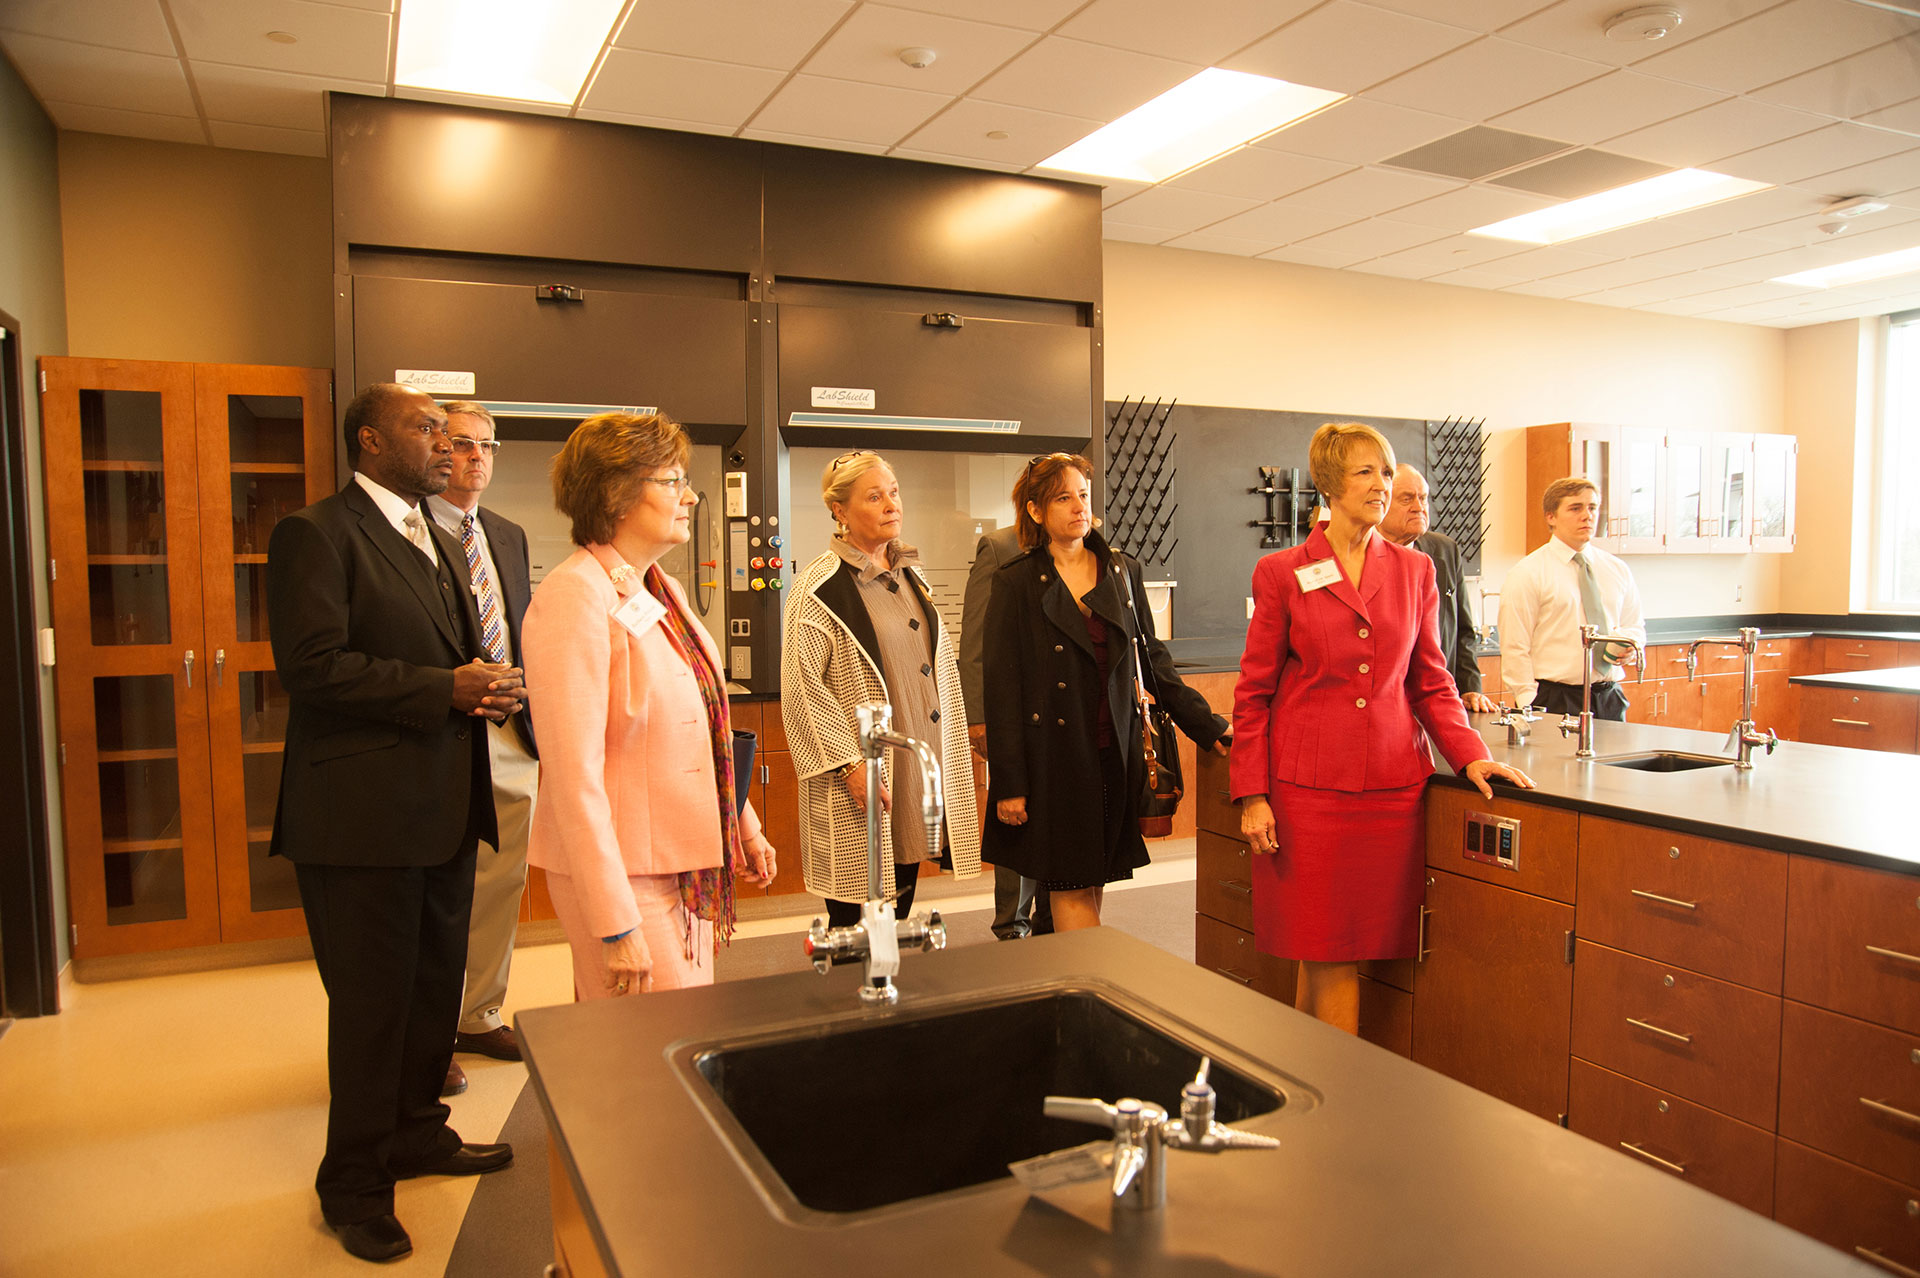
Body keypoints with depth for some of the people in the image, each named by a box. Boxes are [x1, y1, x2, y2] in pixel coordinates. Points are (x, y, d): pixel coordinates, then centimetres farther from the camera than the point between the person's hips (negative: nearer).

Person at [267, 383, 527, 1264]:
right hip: (363, 814, -8)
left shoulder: (441, 544, 18)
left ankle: (416, 1132, 37)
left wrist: (486, 688, 2)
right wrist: (444, 689, -20)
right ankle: (354, 1184, 21)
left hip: (444, 806, 8)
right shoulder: (315, 535, -9)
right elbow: (313, 667, -20)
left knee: (435, 987, 18)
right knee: (372, 1003, 3)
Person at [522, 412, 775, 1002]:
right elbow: (574, 776, -22)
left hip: (687, 864, 8)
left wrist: (744, 825, 18)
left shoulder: (660, 589, 10)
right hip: (623, 871, -8)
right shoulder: (575, 599, -18)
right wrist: (616, 926, -22)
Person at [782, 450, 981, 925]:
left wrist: (950, 760, 17)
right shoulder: (818, 587, -9)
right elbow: (801, 688, -15)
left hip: (920, 770, 7)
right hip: (861, 780, -7)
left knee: (901, 906, 15)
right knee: (854, 924, -1)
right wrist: (849, 762, -19)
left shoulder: (911, 577, 14)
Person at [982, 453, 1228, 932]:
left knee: (1093, 884, 8)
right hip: (1053, 758, -3)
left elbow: (1153, 662, 13)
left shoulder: (1124, 573, 10)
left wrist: (1210, 728, 6)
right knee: (1071, 890, -2)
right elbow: (1002, 689, -4)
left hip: (1115, 755, 4)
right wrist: (1008, 784, -8)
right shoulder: (1017, 584, -2)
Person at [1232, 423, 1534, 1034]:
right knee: (1325, 952, 2)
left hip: (1392, 787, 3)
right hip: (1308, 788, -3)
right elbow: (1254, 691, 1)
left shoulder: (1415, 570, 10)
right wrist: (1251, 794, -5)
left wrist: (1470, 754, -1)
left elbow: (1430, 682, 14)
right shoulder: (1282, 572, 0)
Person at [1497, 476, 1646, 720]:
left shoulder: (1617, 570, 12)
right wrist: (1531, 706, -15)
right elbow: (1515, 648, -8)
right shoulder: (1527, 574, -4)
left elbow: (1635, 627, 21)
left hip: (1610, 698, 5)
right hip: (1553, 698, -5)